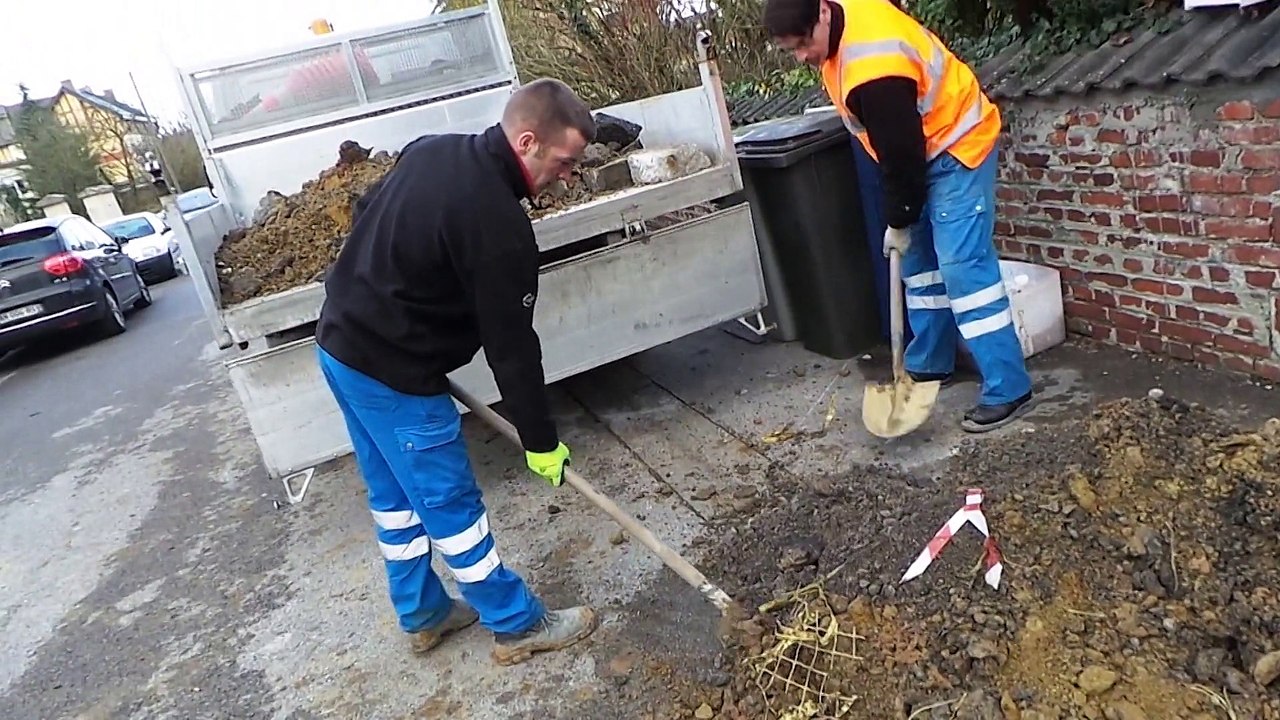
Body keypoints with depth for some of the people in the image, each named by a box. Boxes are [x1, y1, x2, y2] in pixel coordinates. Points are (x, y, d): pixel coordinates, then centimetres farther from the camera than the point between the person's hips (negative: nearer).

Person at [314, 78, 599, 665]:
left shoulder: (431, 149, 2)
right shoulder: (497, 223, -25)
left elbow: (366, 214, 16)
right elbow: (510, 345, -20)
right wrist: (541, 441, -10)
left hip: (339, 342, 9)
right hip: (393, 373, -9)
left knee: (393, 493, 20)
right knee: (450, 502, 4)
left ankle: (422, 615, 37)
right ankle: (517, 625, 21)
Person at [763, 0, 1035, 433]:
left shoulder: (873, 69, -33)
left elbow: (901, 153, -25)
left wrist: (898, 222, -13)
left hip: (954, 146, -10)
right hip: (920, 149, 10)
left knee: (962, 266, -14)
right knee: (919, 261, 13)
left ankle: (1008, 390, -8)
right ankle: (930, 365, 25)